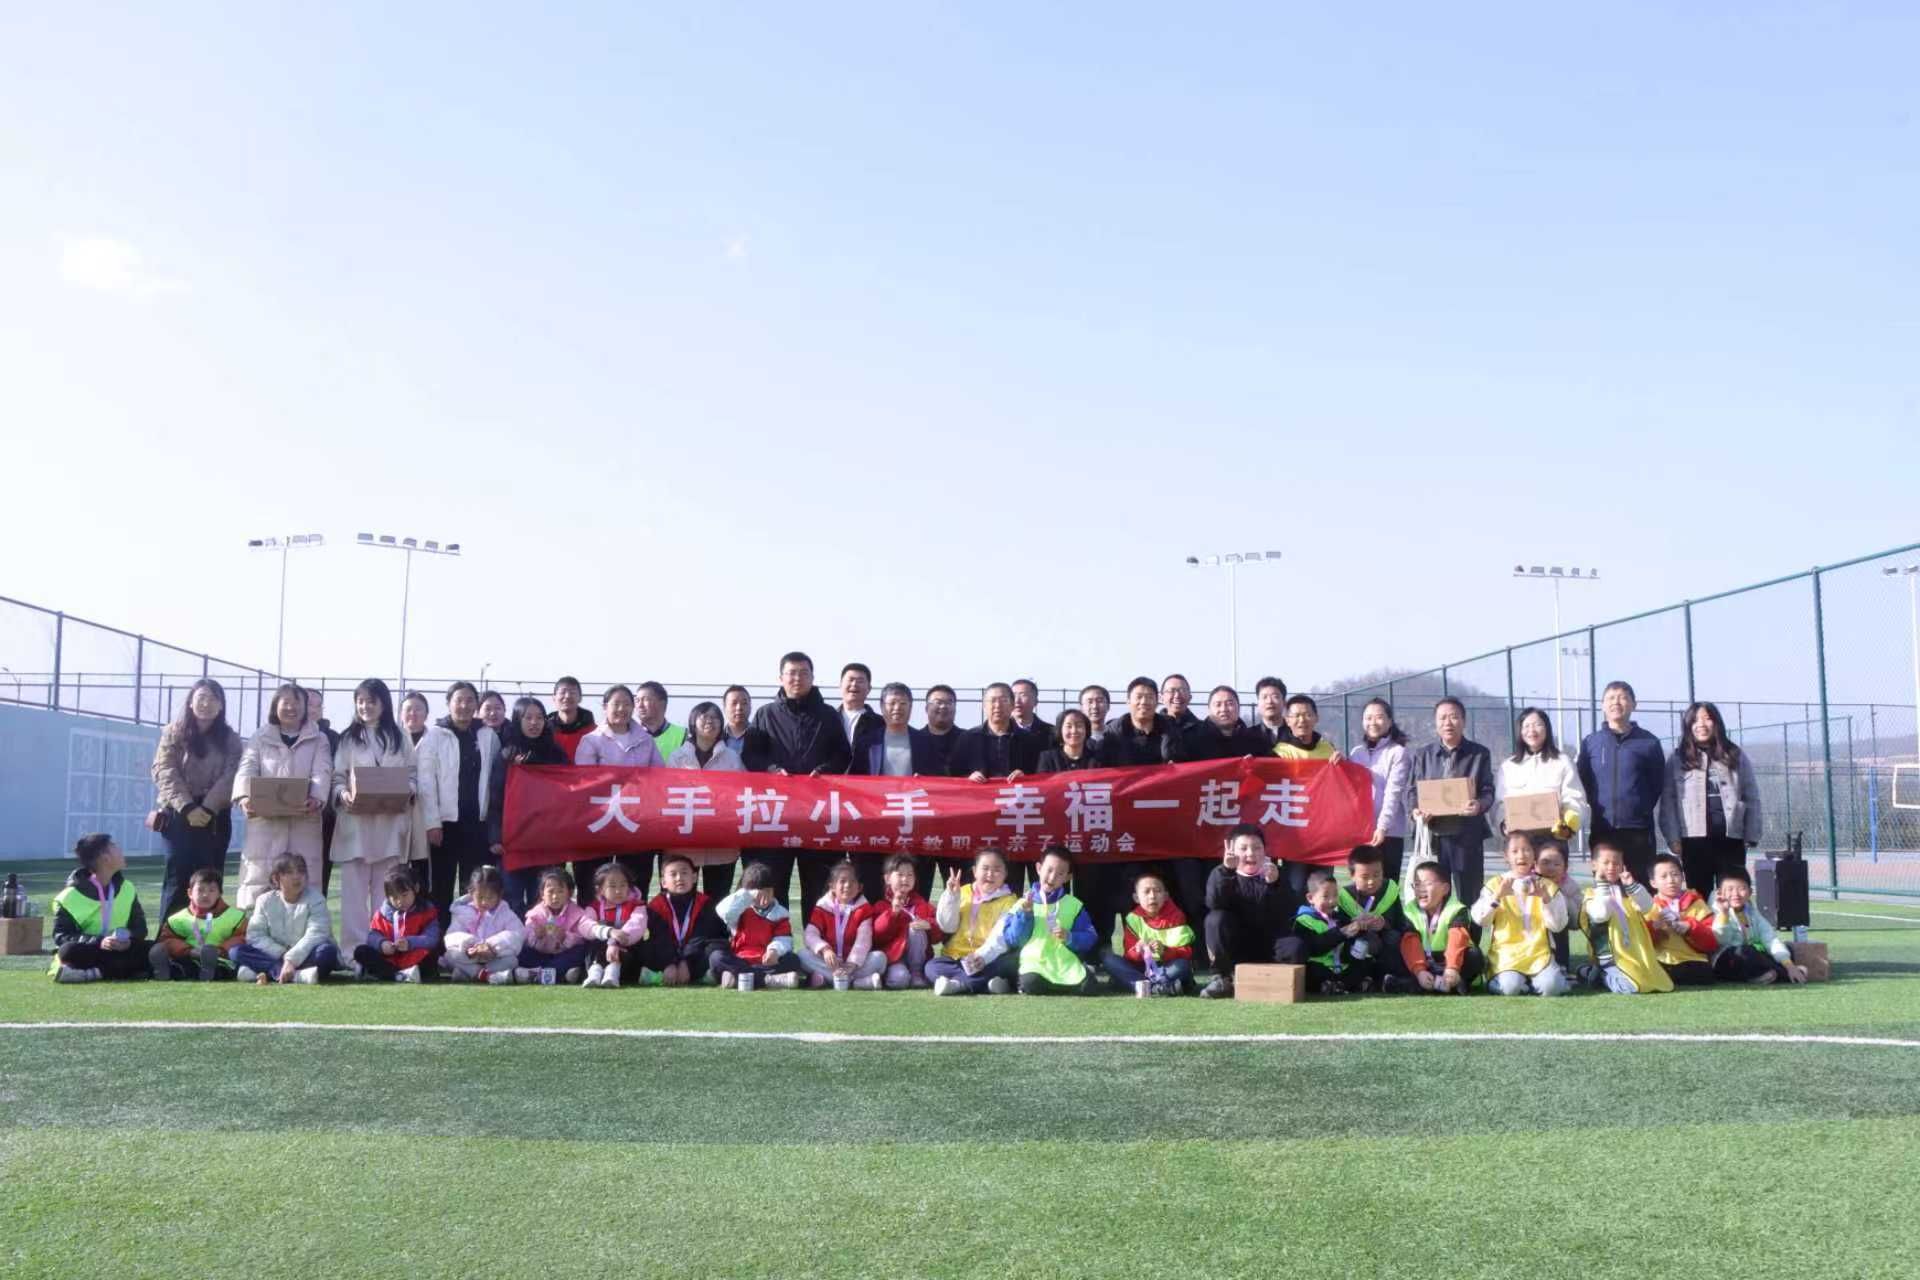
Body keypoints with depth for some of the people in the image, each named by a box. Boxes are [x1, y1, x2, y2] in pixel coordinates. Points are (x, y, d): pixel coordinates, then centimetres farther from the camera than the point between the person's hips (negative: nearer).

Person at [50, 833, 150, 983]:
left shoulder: (126, 888, 8)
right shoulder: (71, 896, -6)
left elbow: (139, 926, 8)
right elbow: (61, 936, -12)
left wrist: (129, 940, -16)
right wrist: (99, 942, -27)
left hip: (119, 952, 4)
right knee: (69, 951, -36)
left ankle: (94, 973, -34)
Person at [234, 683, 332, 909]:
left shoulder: (318, 740, 12)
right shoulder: (260, 738, 13)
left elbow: (322, 773, -4)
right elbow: (247, 769, -3)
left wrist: (317, 798, -27)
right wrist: (244, 796, -25)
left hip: (304, 821, 0)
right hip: (265, 819, 0)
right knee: (258, 877, -3)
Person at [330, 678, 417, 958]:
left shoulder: (399, 738, 11)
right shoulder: (348, 738, 9)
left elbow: (413, 775, 10)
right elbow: (337, 777, 5)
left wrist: (408, 792, -10)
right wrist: (343, 794, -15)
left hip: (390, 822, 1)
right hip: (356, 820, 0)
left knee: (386, 888, 4)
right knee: (354, 887, -3)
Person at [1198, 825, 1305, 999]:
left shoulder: (1273, 873, 2)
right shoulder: (1222, 874, -2)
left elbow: (1291, 910, -14)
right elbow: (1213, 904, -25)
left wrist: (1276, 883, -31)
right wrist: (1226, 871, -37)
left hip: (1269, 944, 1)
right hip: (1235, 946, -1)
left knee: (1296, 949, -28)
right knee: (1215, 918, -28)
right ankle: (1223, 978, -15)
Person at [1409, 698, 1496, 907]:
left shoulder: (1479, 754, 8)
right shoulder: (1422, 756, 13)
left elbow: (1488, 792, 1)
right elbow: (1413, 792, 10)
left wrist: (1479, 805, -21)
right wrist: (1416, 811, -11)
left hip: (1467, 835, -1)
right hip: (1432, 835, 1)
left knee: (1469, 897, 2)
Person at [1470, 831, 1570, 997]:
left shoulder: (1545, 886, 12)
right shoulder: (1496, 884, 8)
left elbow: (1558, 925, 1)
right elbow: (1479, 919, -4)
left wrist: (1546, 898, -13)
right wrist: (1497, 896, -16)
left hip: (1539, 954, 1)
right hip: (1506, 955, -1)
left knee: (1550, 987, -27)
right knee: (1511, 987, -30)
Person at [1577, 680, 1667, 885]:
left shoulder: (1649, 743, 4)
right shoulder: (1590, 743, 7)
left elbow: (1658, 784, 7)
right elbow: (1583, 783, 10)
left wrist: (1642, 808, 4)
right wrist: (1599, 808, 5)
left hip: (1638, 830, -1)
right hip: (1602, 830, 1)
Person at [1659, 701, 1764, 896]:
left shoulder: (1736, 757, 11)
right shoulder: (1677, 759, 6)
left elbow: (1752, 798, 9)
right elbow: (1668, 801, 2)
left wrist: (1751, 835, 1)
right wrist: (1673, 838, -6)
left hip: (1731, 838, 1)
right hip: (1695, 839, -1)